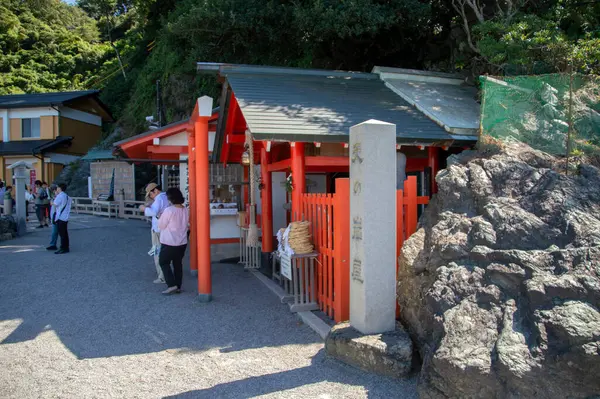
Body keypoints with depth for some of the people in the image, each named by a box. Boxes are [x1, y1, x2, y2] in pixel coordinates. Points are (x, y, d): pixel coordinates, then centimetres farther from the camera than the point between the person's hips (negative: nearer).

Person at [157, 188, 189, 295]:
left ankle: (172, 285, -1)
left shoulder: (169, 210, -20)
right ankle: (178, 286, 21)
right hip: (182, 242, 6)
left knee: (164, 262, 9)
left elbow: (161, 225, -12)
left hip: (169, 243, -6)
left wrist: (160, 217, 7)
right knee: (178, 264, 16)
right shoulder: (185, 210, 0)